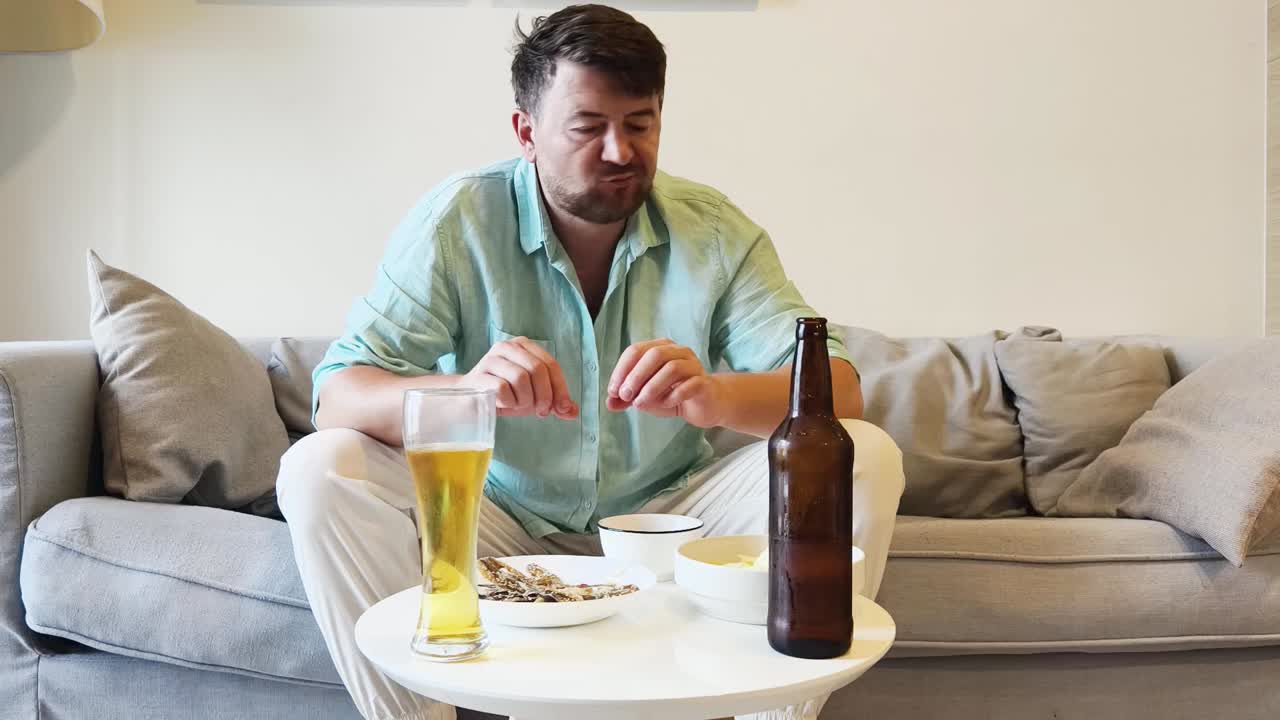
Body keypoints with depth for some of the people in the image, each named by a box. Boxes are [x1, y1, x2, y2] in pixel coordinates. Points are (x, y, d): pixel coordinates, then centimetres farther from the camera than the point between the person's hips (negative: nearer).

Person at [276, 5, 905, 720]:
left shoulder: (714, 229, -6)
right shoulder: (457, 221, -10)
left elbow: (842, 390, -14)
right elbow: (338, 395, -17)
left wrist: (716, 395, -38)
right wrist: (461, 391, -41)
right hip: (501, 517, 0)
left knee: (867, 455, -19)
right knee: (320, 470, -24)